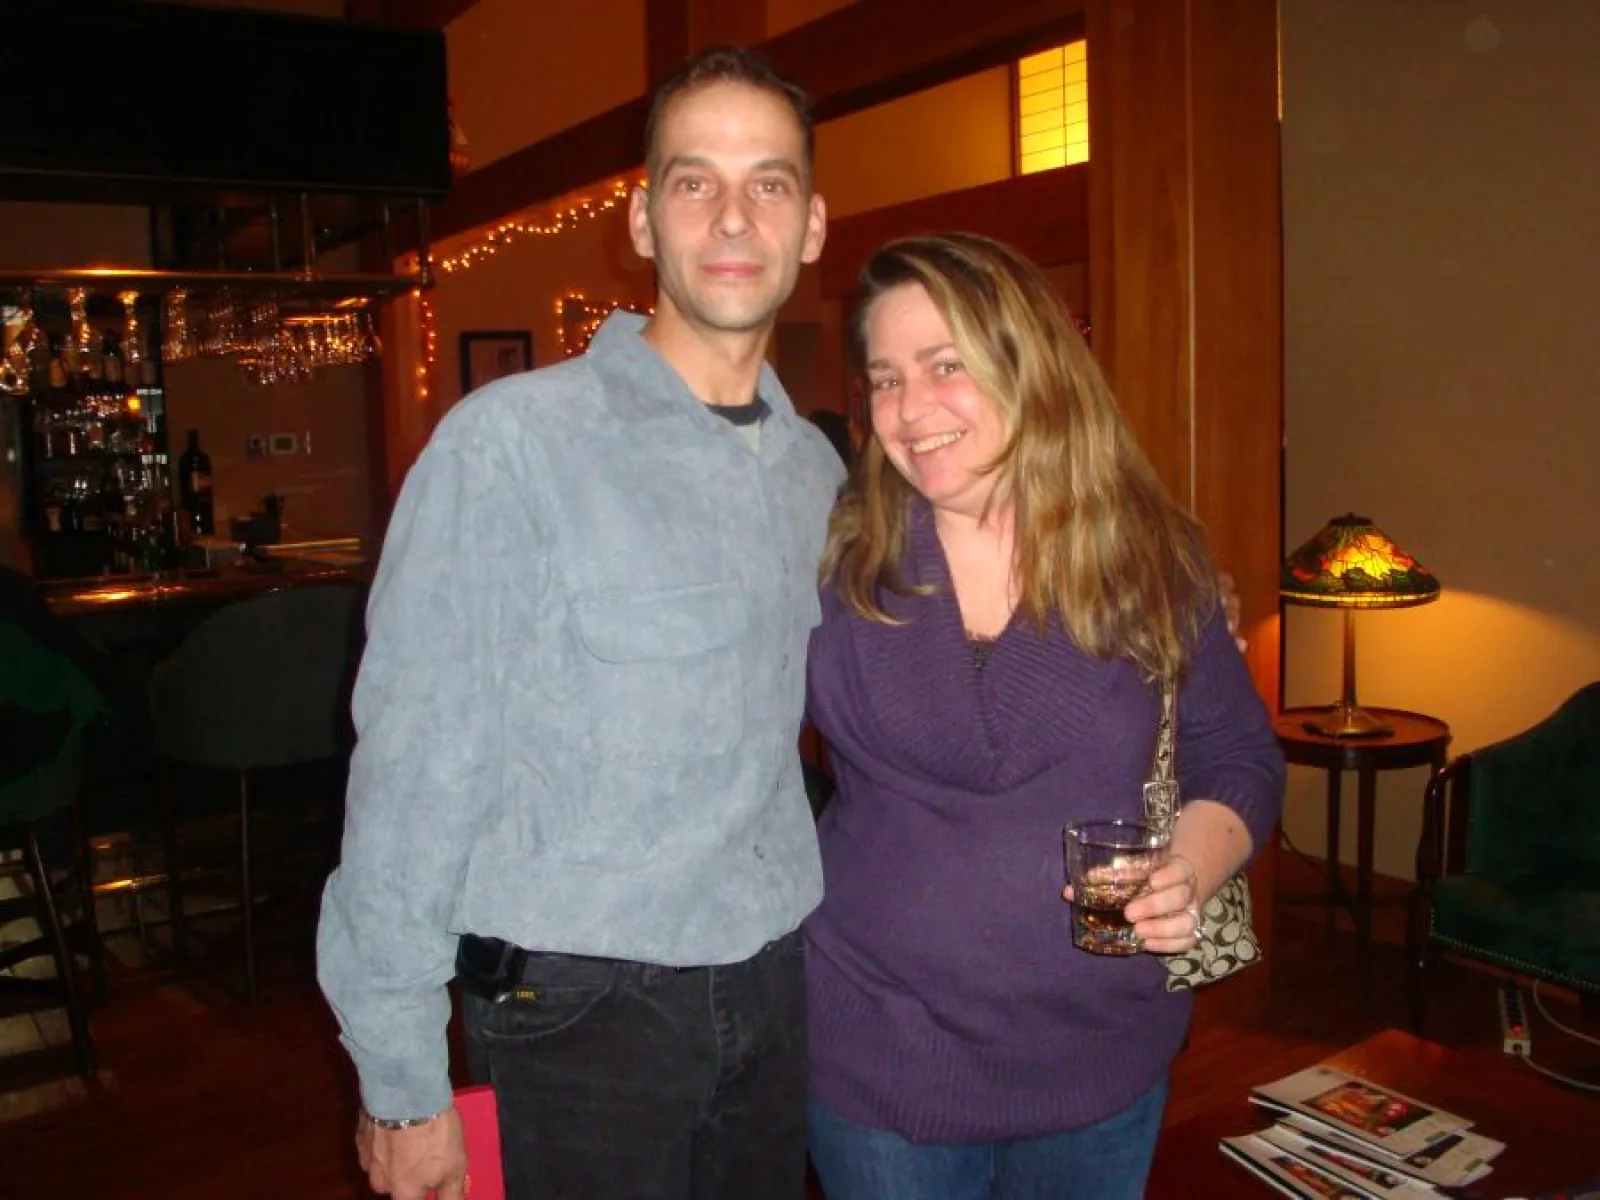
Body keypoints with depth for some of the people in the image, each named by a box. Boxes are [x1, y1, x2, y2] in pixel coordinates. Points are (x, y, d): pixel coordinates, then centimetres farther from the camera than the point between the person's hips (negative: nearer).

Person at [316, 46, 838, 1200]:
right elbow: (414, 773, -14)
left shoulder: (816, 467, 4)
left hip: (776, 983, 6)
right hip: (580, 1006, -5)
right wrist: (402, 1083, -10)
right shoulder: (511, 442, -15)